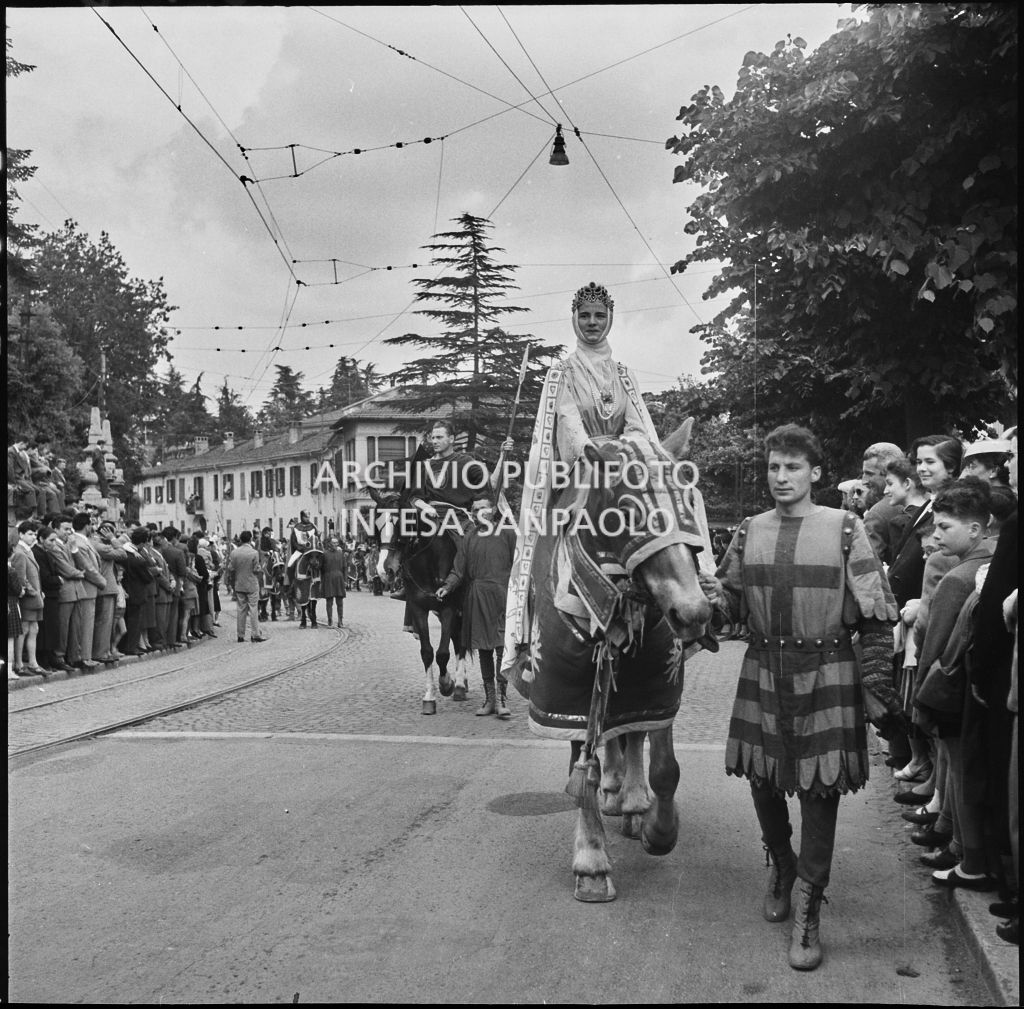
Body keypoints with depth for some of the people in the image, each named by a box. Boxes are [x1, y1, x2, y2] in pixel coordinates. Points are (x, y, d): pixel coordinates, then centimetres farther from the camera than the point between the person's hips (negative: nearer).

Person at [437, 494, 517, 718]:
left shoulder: (506, 533, 3)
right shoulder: (468, 539, 12)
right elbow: (459, 571, 7)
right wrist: (447, 587, -10)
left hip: (501, 596, -4)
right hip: (476, 599, 4)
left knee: (501, 646, -8)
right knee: (483, 649, 9)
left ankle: (502, 697, -3)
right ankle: (489, 698, 18)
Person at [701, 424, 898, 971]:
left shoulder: (844, 528, -4)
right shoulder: (750, 531, 6)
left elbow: (875, 617, -5)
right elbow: (733, 600, 14)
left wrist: (879, 687, -10)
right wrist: (716, 593, -10)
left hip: (826, 676, -3)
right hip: (763, 673, 3)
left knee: (819, 791, 1)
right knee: (762, 782, 12)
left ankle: (807, 914, 15)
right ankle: (781, 865, 42)